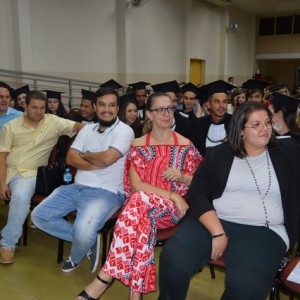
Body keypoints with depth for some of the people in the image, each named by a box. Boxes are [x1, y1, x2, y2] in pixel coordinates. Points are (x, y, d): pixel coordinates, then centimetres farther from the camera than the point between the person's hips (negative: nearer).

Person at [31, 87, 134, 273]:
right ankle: (88, 241, 7)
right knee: (39, 216, -2)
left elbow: (107, 158, -23)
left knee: (83, 232, -30)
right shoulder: (88, 129, 12)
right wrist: (97, 164, -13)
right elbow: (70, 158, 3)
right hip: (77, 187, 7)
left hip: (107, 192, -7)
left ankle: (75, 257, 9)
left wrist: (85, 155, -4)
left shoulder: (125, 131, -8)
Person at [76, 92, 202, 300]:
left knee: (141, 200, -34)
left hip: (173, 210, -1)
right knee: (146, 217, -37)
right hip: (147, 207, 1)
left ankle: (105, 277, -31)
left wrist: (181, 177, -12)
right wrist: (172, 194, -17)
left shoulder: (185, 145, 7)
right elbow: (136, 185, -7)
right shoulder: (138, 145, 5)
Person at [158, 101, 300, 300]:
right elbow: (198, 194, -1)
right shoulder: (219, 154, 8)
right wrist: (218, 232, -14)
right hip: (212, 222, 1)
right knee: (173, 260, -25)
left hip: (263, 231, 0)